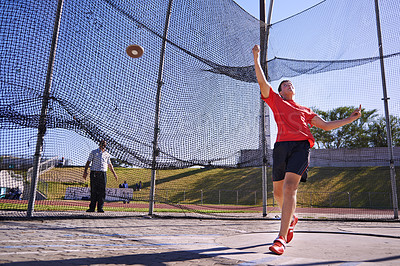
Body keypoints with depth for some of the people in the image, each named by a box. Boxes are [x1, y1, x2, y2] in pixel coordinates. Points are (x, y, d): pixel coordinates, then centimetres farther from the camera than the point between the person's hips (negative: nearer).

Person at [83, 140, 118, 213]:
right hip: (94, 173, -2)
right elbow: (88, 162, 3)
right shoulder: (94, 152, 8)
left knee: (102, 192, -1)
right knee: (93, 191, -1)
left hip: (103, 174, 2)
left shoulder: (107, 154, 16)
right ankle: (92, 208, 5)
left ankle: (100, 208, 4)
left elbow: (110, 165, 23)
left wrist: (114, 173, 20)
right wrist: (85, 171, -9)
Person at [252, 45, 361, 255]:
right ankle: (290, 218, 38)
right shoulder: (275, 100, 23)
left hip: (301, 145, -1)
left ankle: (281, 239, -23)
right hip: (281, 145, 1)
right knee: (278, 191, 6)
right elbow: (262, 81, 14)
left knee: (289, 187, -20)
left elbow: (326, 125, 29)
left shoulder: (305, 110, 27)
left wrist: (350, 119, 24)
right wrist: (256, 58, 12)